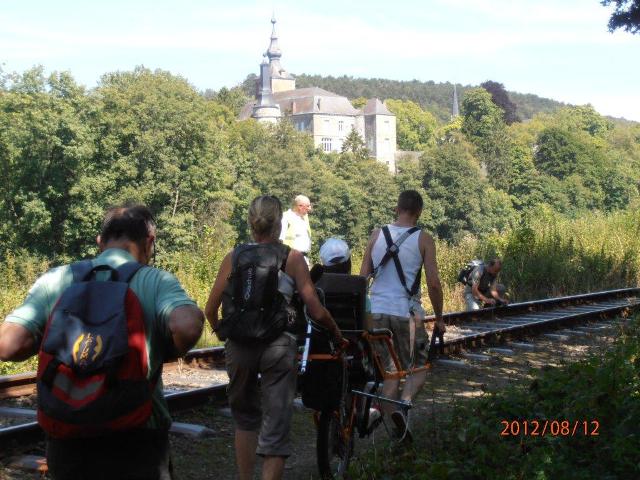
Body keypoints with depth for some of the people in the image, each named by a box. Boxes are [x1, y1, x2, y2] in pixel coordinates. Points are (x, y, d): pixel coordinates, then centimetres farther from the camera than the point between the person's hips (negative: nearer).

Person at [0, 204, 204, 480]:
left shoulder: (54, 280, 1)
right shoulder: (156, 281, -4)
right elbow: (187, 328, -23)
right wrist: (167, 353, -2)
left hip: (68, 439, 3)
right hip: (136, 437, -3)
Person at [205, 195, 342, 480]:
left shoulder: (234, 257, 5)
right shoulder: (292, 258, -1)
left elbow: (210, 310, 6)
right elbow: (315, 311, -3)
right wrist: (336, 333, 15)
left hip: (239, 346, 3)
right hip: (278, 346, -3)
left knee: (245, 418, 24)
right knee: (276, 429, 2)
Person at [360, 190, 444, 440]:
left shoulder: (377, 235, 6)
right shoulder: (423, 239, -3)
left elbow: (362, 276, 6)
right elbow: (434, 283, -7)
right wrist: (439, 318, 5)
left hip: (377, 312, 3)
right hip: (407, 314, -3)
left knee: (389, 370, 14)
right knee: (419, 367, 12)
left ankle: (394, 426, 10)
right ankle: (404, 403, -15)